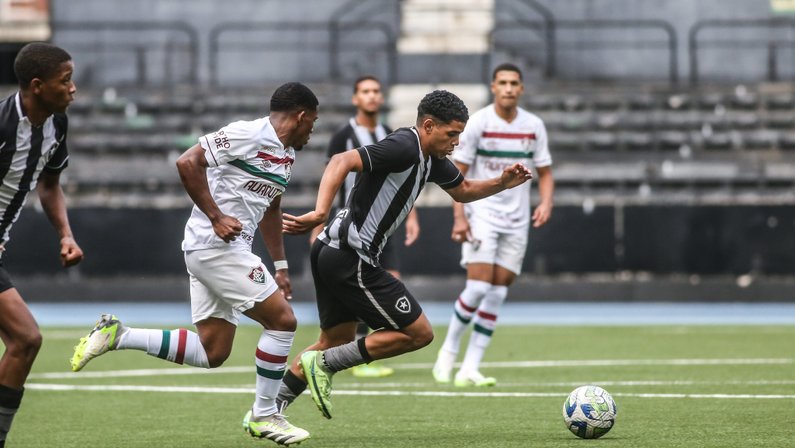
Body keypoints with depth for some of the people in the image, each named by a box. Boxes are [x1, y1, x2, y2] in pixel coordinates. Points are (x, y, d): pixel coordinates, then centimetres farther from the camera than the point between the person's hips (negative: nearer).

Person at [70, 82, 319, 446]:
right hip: (216, 246, -10)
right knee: (282, 320, -8)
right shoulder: (248, 135, -14)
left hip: (230, 248, 10)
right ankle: (263, 415, 2)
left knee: (211, 353, 7)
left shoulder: (287, 154, 16)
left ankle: (116, 336, 10)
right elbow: (188, 163, -20)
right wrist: (216, 217, -21)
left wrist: (279, 265, 26)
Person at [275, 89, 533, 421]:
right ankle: (324, 364, -4)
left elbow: (463, 191, 31)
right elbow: (342, 162, -30)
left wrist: (502, 183, 12)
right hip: (352, 259, -10)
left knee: (337, 341, 21)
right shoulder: (404, 148, -17)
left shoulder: (431, 158, 14)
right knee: (418, 333, -3)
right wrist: (320, 213, -43)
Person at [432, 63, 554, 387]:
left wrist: (546, 203, -8)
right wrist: (459, 217, -15)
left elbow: (545, 172, 12)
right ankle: (449, 350, 5)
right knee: (479, 286, -16)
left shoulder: (534, 126, 4)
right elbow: (458, 172, -5)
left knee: (497, 293, 0)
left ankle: (470, 369, 2)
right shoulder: (477, 123, -6)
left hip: (516, 222, 4)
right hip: (481, 214, -4)